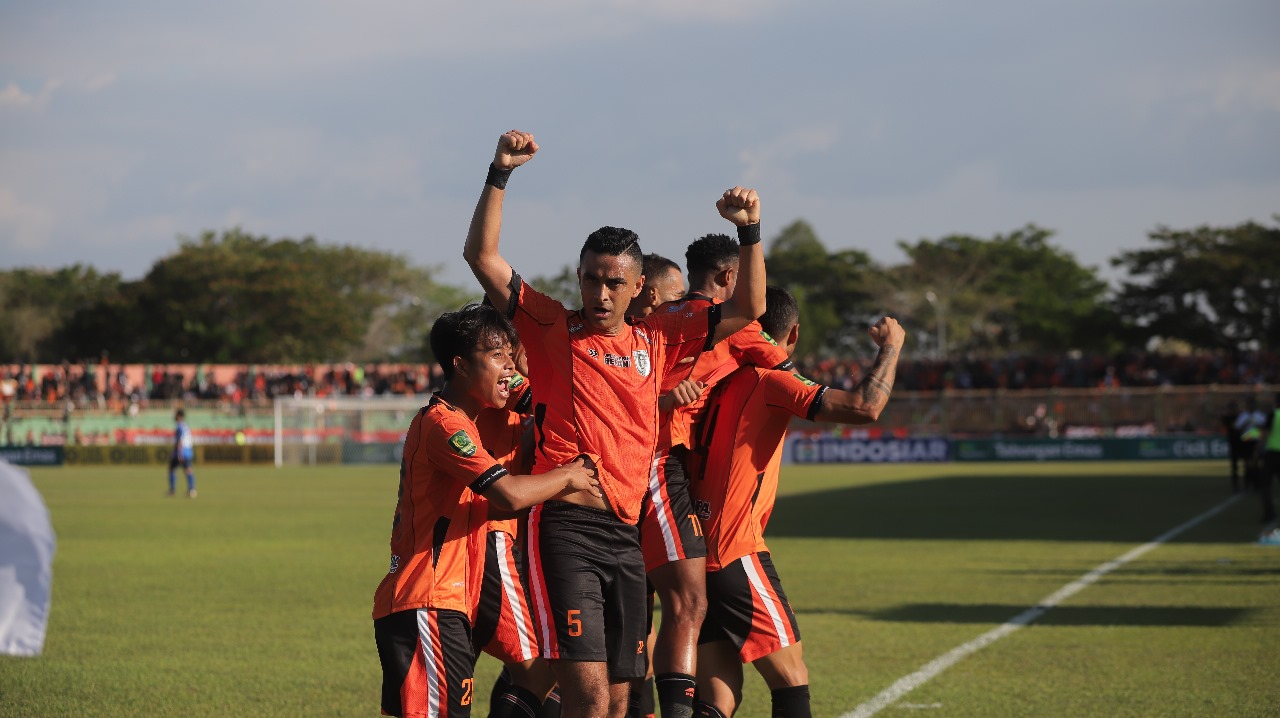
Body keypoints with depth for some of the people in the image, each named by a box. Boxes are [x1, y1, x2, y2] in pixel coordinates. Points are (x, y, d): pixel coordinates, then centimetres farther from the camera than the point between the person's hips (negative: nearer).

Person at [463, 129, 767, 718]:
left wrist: (749, 232, 6)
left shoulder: (656, 338, 15)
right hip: (564, 527, -5)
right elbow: (482, 255, -1)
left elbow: (747, 309, 19)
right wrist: (500, 175, -9)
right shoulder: (551, 327, 5)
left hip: (625, 534, 5)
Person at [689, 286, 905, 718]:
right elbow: (864, 407, -16)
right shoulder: (771, 379, -8)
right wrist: (891, 346, -3)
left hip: (696, 553, 8)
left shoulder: (723, 378, 14)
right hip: (735, 553, -8)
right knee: (792, 681, 0)